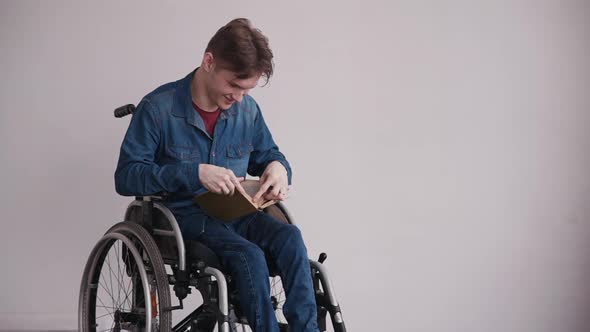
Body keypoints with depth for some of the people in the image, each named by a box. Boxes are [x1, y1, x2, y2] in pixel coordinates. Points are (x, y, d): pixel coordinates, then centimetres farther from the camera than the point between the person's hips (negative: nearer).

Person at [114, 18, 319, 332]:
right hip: (183, 216, -4)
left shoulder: (248, 109, 3)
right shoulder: (158, 108, -11)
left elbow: (267, 154, 20)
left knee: (289, 237, -27)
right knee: (249, 256, -32)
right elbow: (125, 176, -13)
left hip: (235, 214, 5)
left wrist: (278, 167, -8)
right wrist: (195, 173, -26)